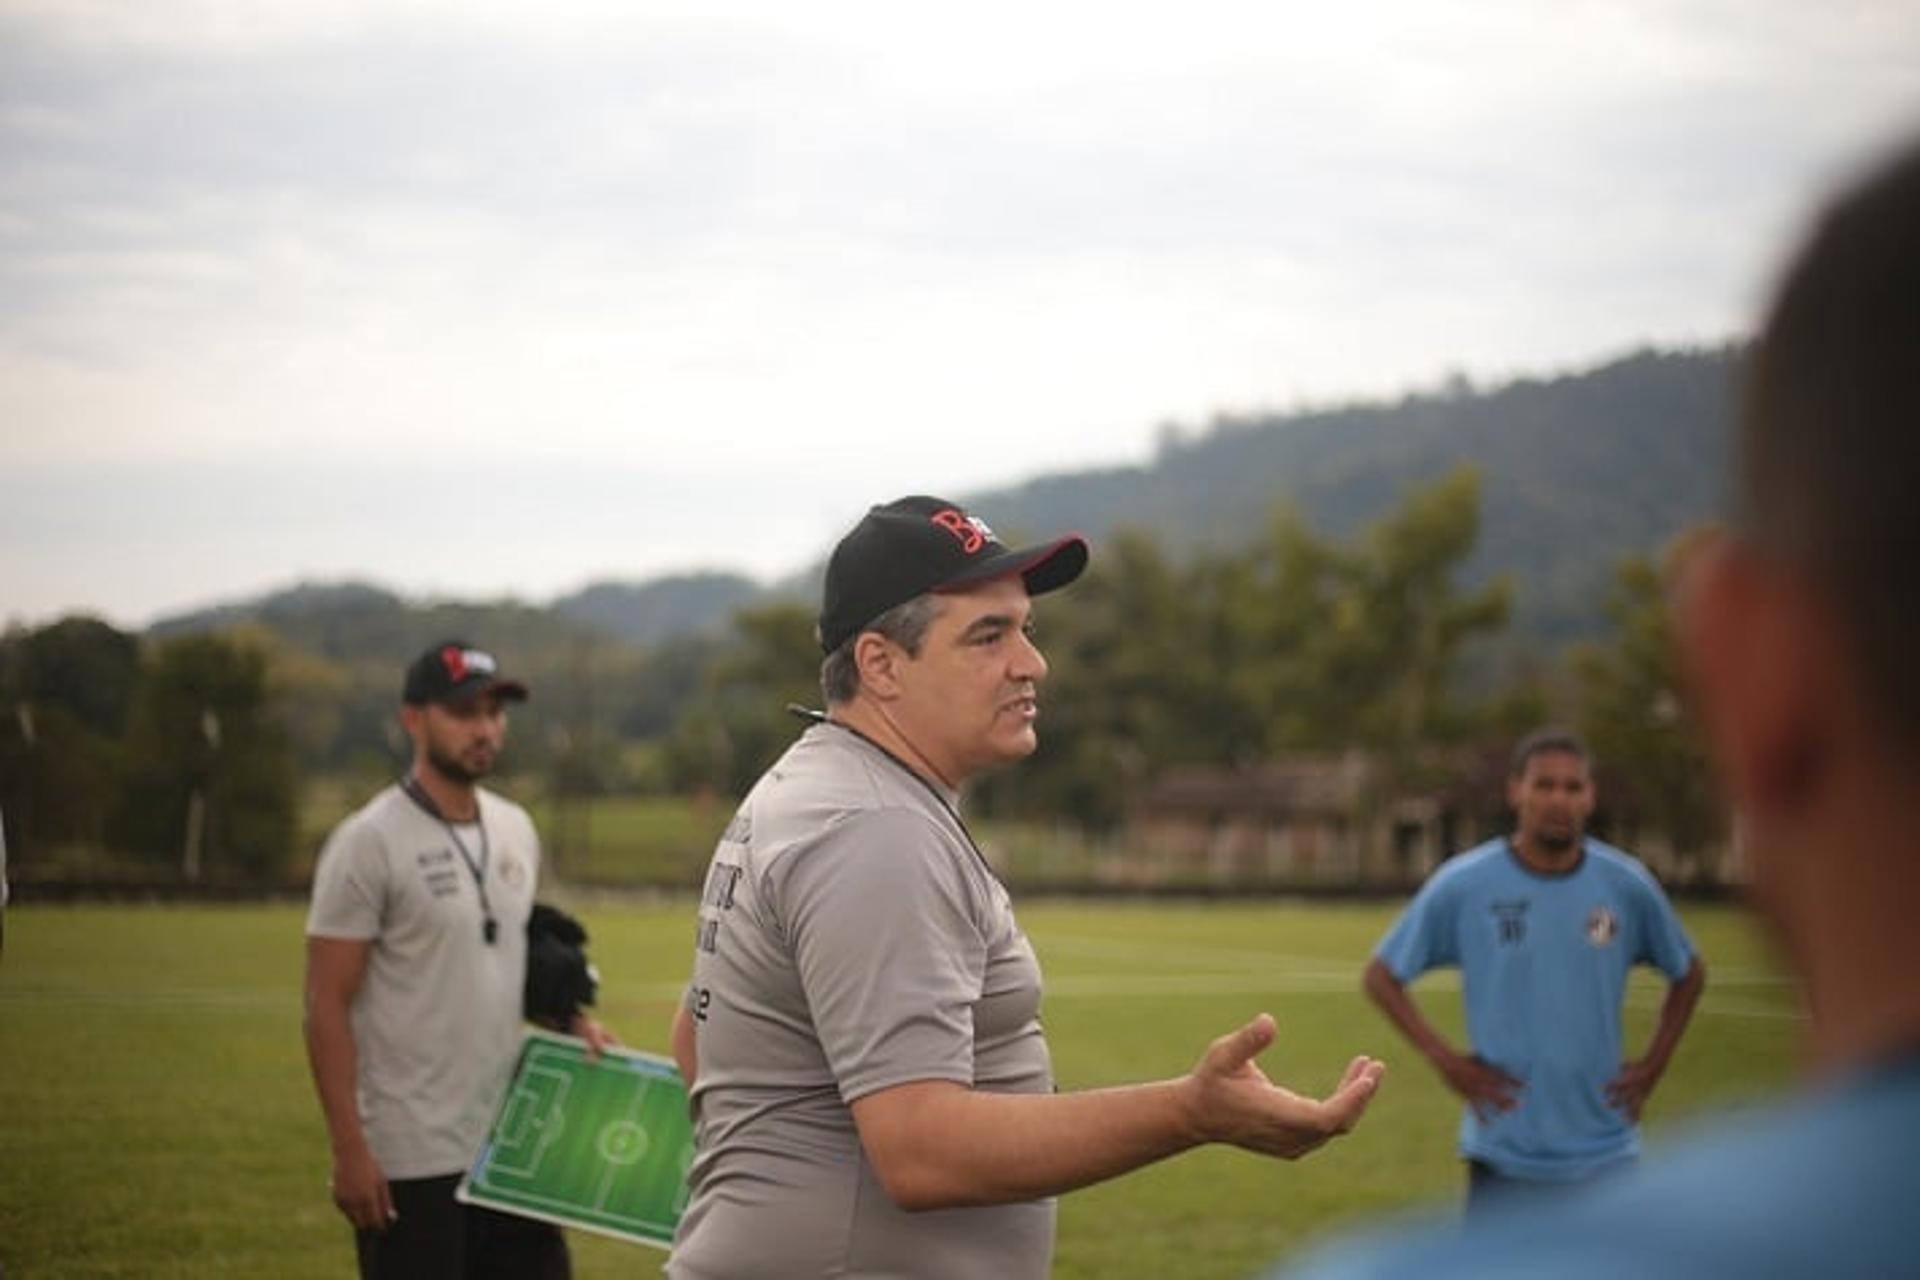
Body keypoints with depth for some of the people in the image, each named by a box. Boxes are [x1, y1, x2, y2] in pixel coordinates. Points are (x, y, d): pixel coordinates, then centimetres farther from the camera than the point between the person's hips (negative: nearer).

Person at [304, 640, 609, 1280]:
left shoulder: (516, 829, 11)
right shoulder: (370, 843, -11)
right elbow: (327, 1008, -12)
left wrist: (570, 1018, 2)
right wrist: (349, 1150, -17)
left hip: (510, 1145, 7)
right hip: (412, 1158, -7)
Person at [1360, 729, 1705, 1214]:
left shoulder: (1628, 886, 1)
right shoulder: (1461, 886, -6)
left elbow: (1689, 974, 17)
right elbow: (1381, 976, 2)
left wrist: (1652, 1066, 6)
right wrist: (1446, 1060, -7)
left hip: (1606, 1157, 2)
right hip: (1504, 1160, -2)